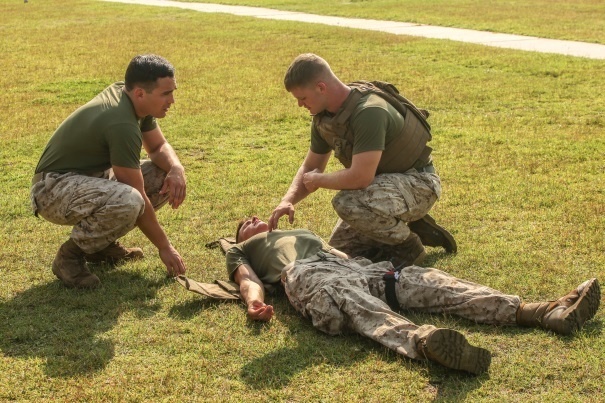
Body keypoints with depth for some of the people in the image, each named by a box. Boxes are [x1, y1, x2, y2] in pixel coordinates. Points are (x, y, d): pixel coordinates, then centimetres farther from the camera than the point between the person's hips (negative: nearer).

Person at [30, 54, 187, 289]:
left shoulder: (129, 97, -2)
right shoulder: (121, 125, -29)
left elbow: (158, 146, 10)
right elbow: (138, 197, -24)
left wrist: (176, 168, -14)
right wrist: (164, 247, -15)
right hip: (54, 188, -10)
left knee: (166, 177, -1)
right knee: (127, 201, -38)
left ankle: (103, 243, 11)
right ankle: (71, 254, -10)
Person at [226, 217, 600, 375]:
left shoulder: (304, 232, 45)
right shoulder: (241, 251, 31)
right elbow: (248, 279, 10)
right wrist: (255, 303, -11)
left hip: (354, 266, 5)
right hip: (307, 275, -5)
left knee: (422, 280, -18)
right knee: (363, 308, -38)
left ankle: (545, 312, -34)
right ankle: (422, 340, -72)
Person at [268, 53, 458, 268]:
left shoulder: (369, 112, -31)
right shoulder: (324, 115, -2)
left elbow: (360, 177, -37)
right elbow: (310, 167, 8)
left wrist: (319, 180, -18)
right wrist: (288, 200, -10)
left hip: (418, 183, -9)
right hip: (386, 181, 9)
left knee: (347, 202, -33)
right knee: (339, 249, 6)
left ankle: (409, 246, -9)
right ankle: (409, 229, 17)